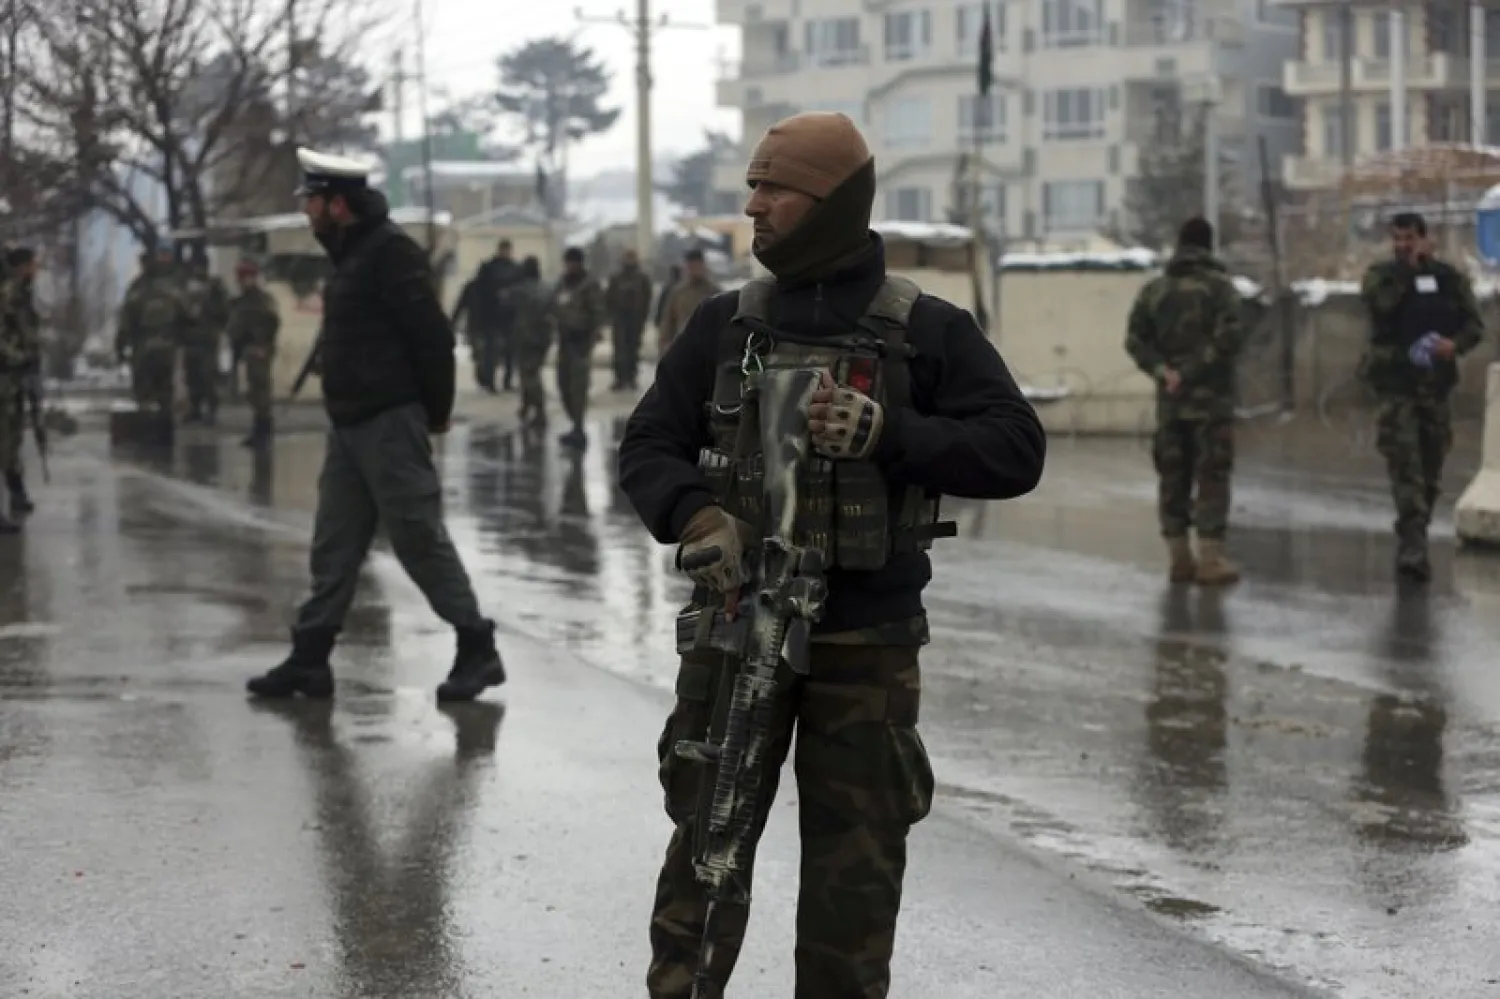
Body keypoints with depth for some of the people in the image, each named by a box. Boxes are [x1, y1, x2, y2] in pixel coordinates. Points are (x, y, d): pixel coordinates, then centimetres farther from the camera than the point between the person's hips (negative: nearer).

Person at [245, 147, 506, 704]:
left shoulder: (389, 251, -15)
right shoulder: (353, 252, 16)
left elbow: (432, 334, -19)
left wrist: (436, 411, -12)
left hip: (389, 423, -10)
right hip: (351, 423, 10)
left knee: (419, 537, -6)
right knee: (334, 543, 10)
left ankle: (476, 650, 2)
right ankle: (309, 658, 15)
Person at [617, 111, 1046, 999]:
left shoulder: (928, 331, 0)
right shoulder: (725, 325, 8)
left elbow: (1017, 451, -4)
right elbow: (649, 447, 6)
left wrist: (891, 435, -18)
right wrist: (696, 516, -15)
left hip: (868, 645, -1)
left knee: (856, 865, 6)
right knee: (705, 849, 4)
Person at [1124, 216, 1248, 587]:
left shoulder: (1154, 289, 9)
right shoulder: (1220, 286, -5)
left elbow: (1135, 340, 0)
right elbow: (1229, 337, -18)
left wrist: (1163, 371, -8)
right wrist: (1195, 372, -13)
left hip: (1170, 398, 4)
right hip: (1211, 395, -4)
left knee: (1173, 475, 10)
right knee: (1211, 476, -2)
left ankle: (1179, 557, 11)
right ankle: (1209, 559, -4)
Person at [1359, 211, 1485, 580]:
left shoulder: (1449, 277, 6)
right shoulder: (1381, 274, 1)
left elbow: (1474, 324, 6)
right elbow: (1380, 302, -20)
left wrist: (1455, 344, -15)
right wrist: (1409, 267, -16)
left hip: (1435, 384, 3)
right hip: (1394, 385, -3)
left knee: (1430, 470, 10)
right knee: (1404, 466, -14)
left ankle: (1411, 545, 24)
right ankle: (1414, 548, -22)